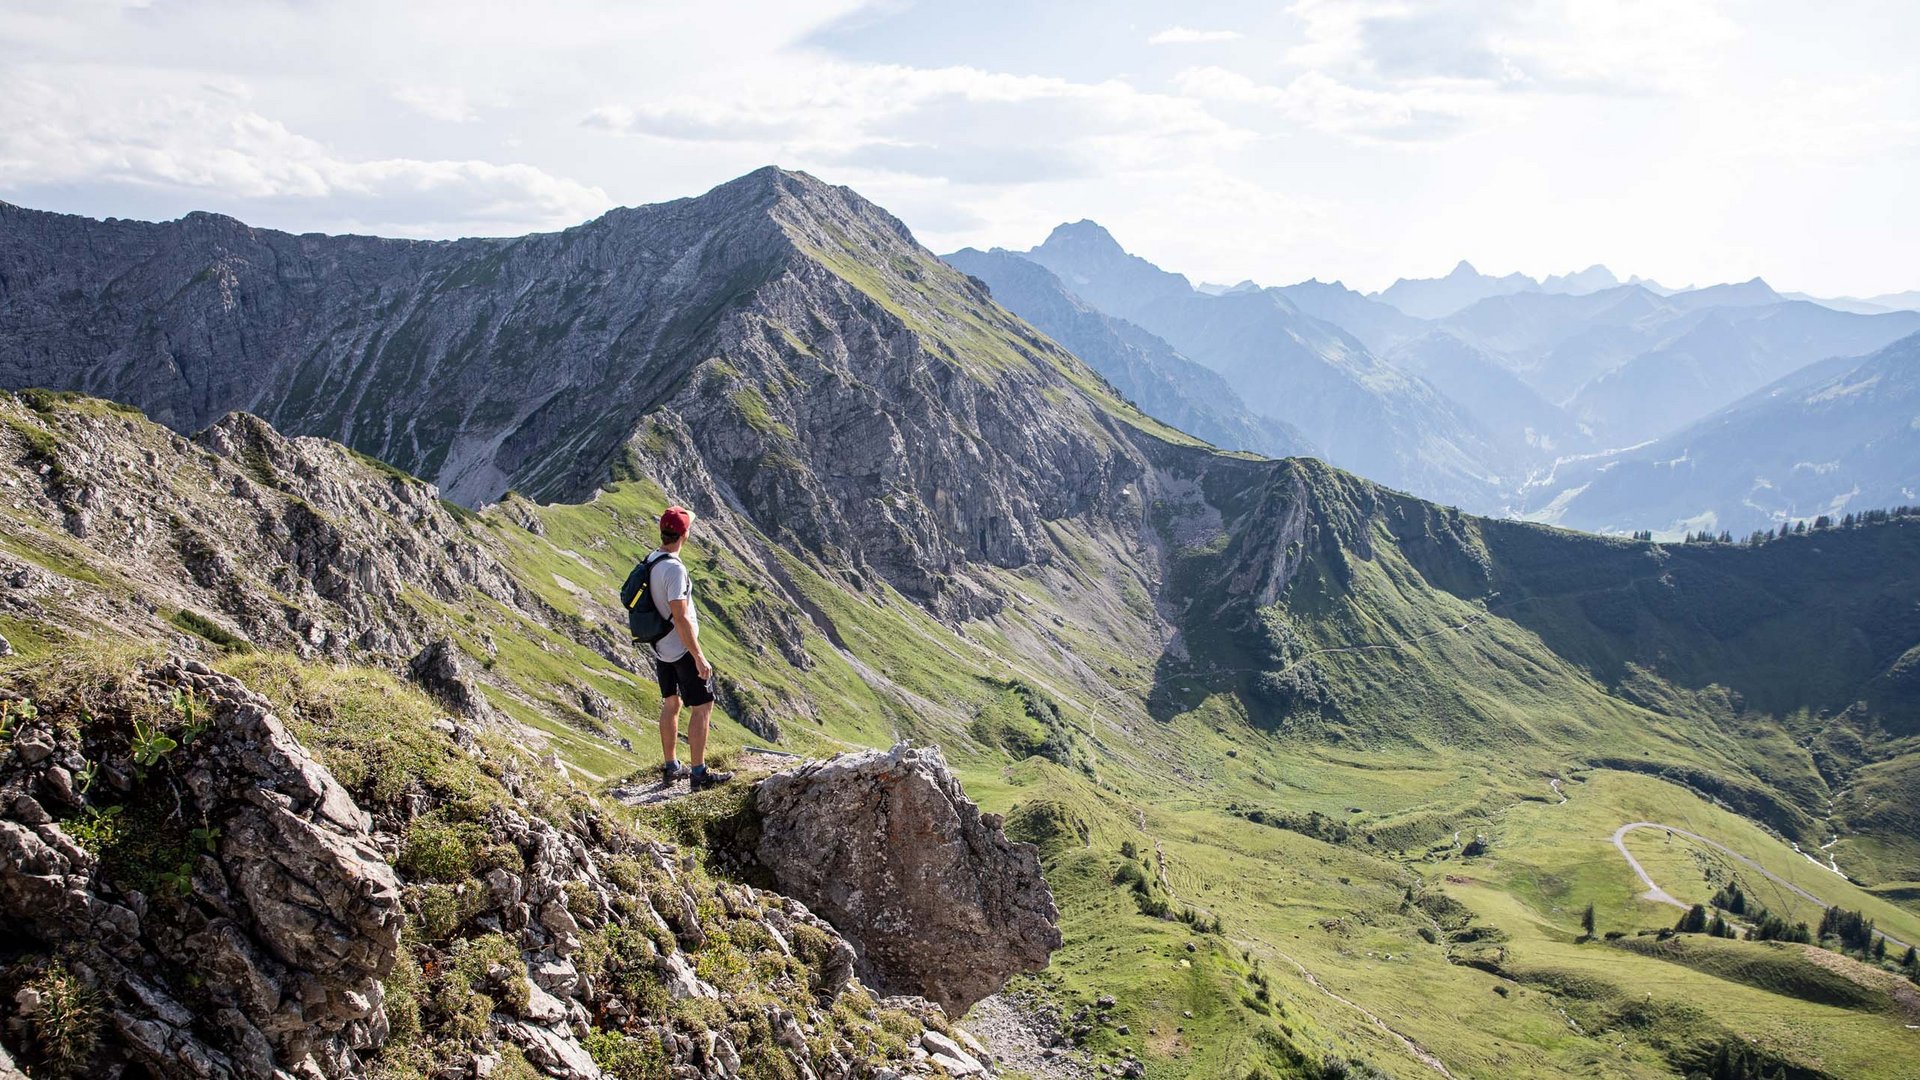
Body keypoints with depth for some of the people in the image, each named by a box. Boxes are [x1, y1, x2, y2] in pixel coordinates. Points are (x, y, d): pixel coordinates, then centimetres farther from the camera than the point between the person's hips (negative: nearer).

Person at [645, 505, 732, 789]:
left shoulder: (650, 561, 2)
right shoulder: (674, 568, -26)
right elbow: (680, 618, -27)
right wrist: (699, 657, -22)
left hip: (660, 647, 9)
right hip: (682, 649, -9)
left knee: (671, 704, 18)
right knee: (702, 707, 0)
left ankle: (671, 767, 28)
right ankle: (699, 773, 3)